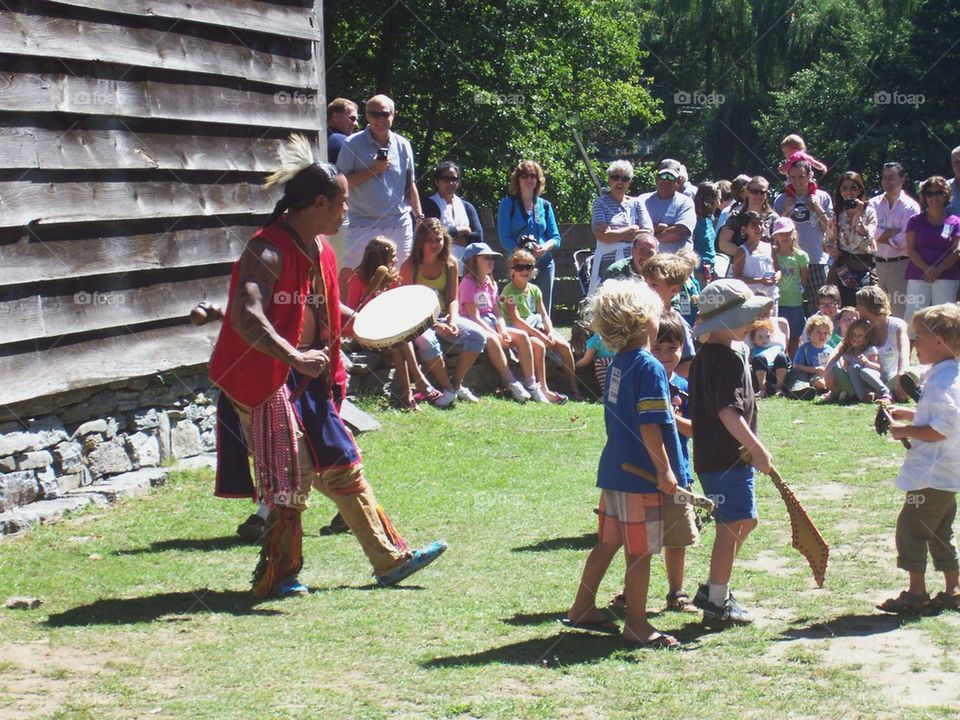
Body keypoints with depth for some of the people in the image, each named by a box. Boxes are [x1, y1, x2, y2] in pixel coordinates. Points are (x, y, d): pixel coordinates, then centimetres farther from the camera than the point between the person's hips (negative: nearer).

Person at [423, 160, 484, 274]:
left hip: (465, 268, 4)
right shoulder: (429, 205, 4)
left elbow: (478, 236, 6)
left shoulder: (467, 207, 18)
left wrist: (451, 239, -5)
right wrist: (463, 230, 2)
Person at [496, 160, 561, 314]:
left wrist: (545, 247, -12)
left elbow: (555, 237, 11)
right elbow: (504, 239, -4)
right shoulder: (508, 204, 4)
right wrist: (524, 250, -19)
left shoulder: (545, 205, 14)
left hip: (544, 262, 4)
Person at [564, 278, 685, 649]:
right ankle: (636, 626, 8)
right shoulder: (649, 368, -18)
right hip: (641, 475, -9)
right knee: (640, 551, 1)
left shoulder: (618, 363, 8)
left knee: (608, 542, 19)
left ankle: (582, 608, 26)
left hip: (614, 468, 9)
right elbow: (649, 427, -22)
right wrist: (665, 470, -18)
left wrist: (668, 410, 24)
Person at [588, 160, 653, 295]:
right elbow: (602, 235, -6)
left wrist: (615, 233, -4)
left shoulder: (636, 203, 15)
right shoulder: (600, 202, 9)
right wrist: (632, 229, 0)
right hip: (607, 264, -2)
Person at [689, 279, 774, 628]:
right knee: (731, 527, -4)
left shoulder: (704, 356, 13)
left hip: (711, 453, 10)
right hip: (728, 458, -10)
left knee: (745, 521, 21)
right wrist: (757, 448, -26)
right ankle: (717, 605, 2)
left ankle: (712, 589, 28)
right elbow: (729, 412, -26)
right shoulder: (730, 359, -18)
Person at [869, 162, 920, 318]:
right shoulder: (873, 204, 10)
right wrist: (895, 231, -9)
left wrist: (882, 236, -4)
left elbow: (905, 241, -10)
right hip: (876, 264, 3)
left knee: (900, 312, -5)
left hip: (900, 264, -3)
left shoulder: (911, 206, 0)